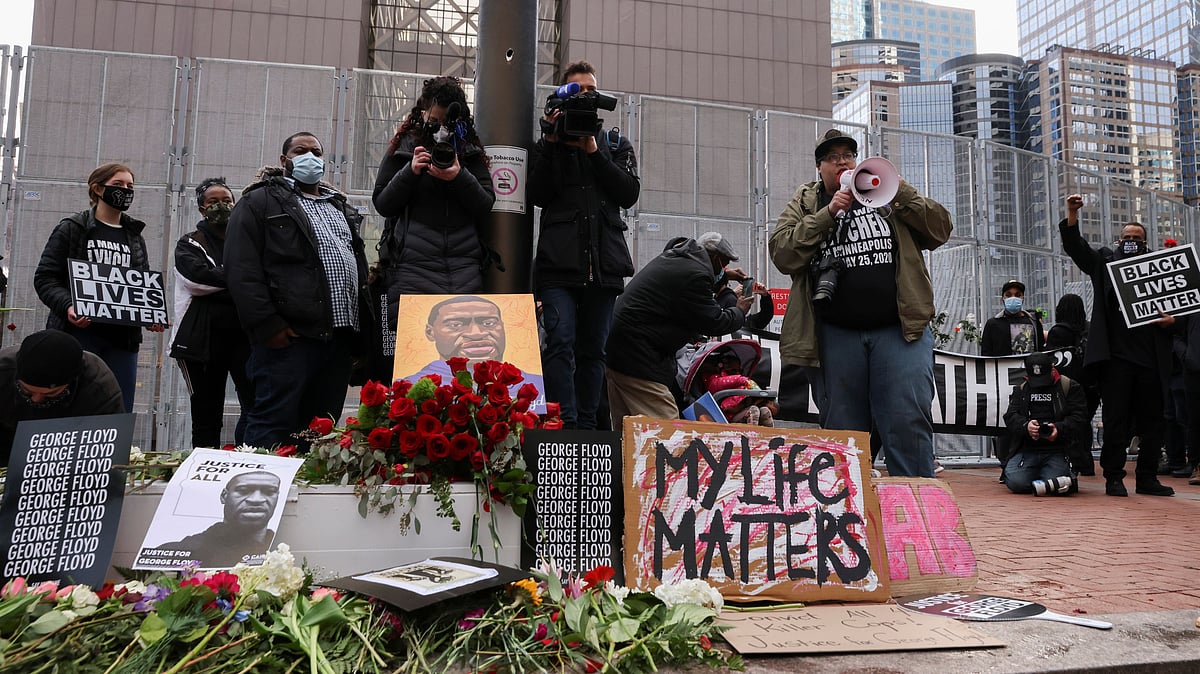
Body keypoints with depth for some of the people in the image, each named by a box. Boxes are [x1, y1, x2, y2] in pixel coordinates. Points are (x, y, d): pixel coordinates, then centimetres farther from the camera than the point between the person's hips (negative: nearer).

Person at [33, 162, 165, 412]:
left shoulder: (135, 237, 18)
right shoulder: (72, 229, 6)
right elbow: (45, 277, 0)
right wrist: (68, 307, -18)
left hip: (123, 338, 4)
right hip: (78, 333, -4)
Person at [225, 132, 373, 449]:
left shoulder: (342, 207, 26)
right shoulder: (260, 202, 5)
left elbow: (359, 265, 27)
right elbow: (242, 270, -6)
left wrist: (362, 327, 16)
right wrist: (267, 325, -16)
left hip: (341, 337, 6)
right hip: (289, 336, -6)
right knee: (273, 428, -6)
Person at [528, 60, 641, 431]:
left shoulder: (616, 145, 19)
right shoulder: (548, 142, 15)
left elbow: (629, 193, 2)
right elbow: (537, 195, 1)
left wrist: (593, 152, -5)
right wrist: (550, 143, -6)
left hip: (604, 262, 2)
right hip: (559, 261, -2)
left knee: (593, 348, 6)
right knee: (561, 341, -15)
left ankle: (587, 426, 13)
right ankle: (565, 427, -14)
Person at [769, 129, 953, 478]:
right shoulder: (805, 203, 15)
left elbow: (939, 231, 10)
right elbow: (782, 253, -1)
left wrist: (902, 194, -4)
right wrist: (829, 212, -8)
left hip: (899, 328, 0)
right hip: (836, 334, 0)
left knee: (908, 422, -7)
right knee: (842, 429, 6)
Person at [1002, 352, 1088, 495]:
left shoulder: (1070, 387, 6)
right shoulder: (1021, 389, 13)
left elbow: (1078, 418, -2)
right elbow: (1011, 416, 2)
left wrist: (1059, 429, -22)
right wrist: (1026, 426, -21)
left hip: (1057, 450, -2)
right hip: (1026, 449, 2)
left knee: (1055, 484, -24)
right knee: (1016, 483, -21)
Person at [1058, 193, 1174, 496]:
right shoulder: (1104, 261, 11)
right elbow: (1076, 246, -2)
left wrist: (1172, 318, -3)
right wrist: (1072, 214, -17)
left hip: (1151, 358, 3)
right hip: (1116, 356, -2)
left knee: (1153, 421, 7)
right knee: (1116, 420, 0)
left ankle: (1147, 477, 18)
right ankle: (1114, 478, 6)